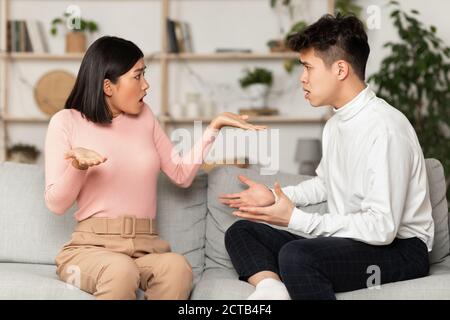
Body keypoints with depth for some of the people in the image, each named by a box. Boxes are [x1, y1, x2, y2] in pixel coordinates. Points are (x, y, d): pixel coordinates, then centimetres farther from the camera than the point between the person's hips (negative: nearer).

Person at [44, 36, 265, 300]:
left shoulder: (143, 116, 15)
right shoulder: (66, 122, 2)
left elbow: (182, 175, 15)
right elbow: (56, 204, -1)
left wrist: (215, 126, 10)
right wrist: (77, 167, -20)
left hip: (146, 247, 3)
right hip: (91, 246, -3)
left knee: (177, 267, -33)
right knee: (121, 270, -39)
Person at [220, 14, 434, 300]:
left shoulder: (385, 128, -21)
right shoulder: (336, 123, 9)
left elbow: (382, 227, -25)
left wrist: (296, 219, -20)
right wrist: (274, 197, 11)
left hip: (400, 248, -10)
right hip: (349, 241, 10)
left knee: (295, 255, -35)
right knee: (241, 231, 4)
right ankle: (272, 289, -22)